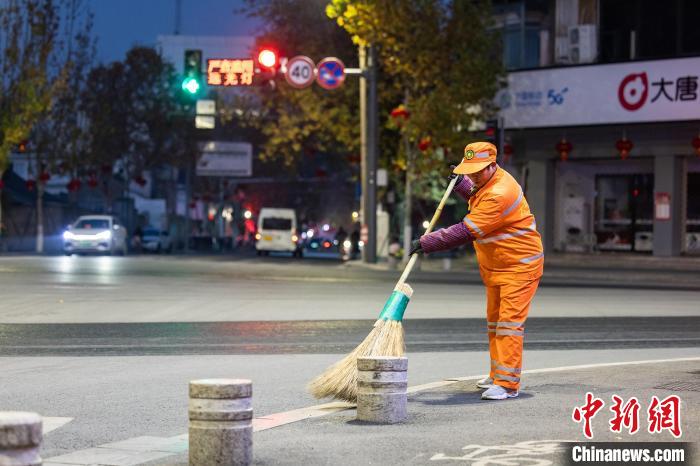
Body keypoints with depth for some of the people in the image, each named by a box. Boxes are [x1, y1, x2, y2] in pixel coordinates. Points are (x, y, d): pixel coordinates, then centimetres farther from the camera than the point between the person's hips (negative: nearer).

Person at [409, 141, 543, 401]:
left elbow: (465, 232, -31)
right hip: (495, 266, 11)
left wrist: (426, 243, -28)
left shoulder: (500, 194, -29)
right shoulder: (490, 181, 3)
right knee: (494, 320, 16)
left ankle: (508, 384, -16)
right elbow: (479, 200, 30)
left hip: (520, 265, -11)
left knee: (509, 321, -14)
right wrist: (460, 184, 11)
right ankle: (497, 376, 26)